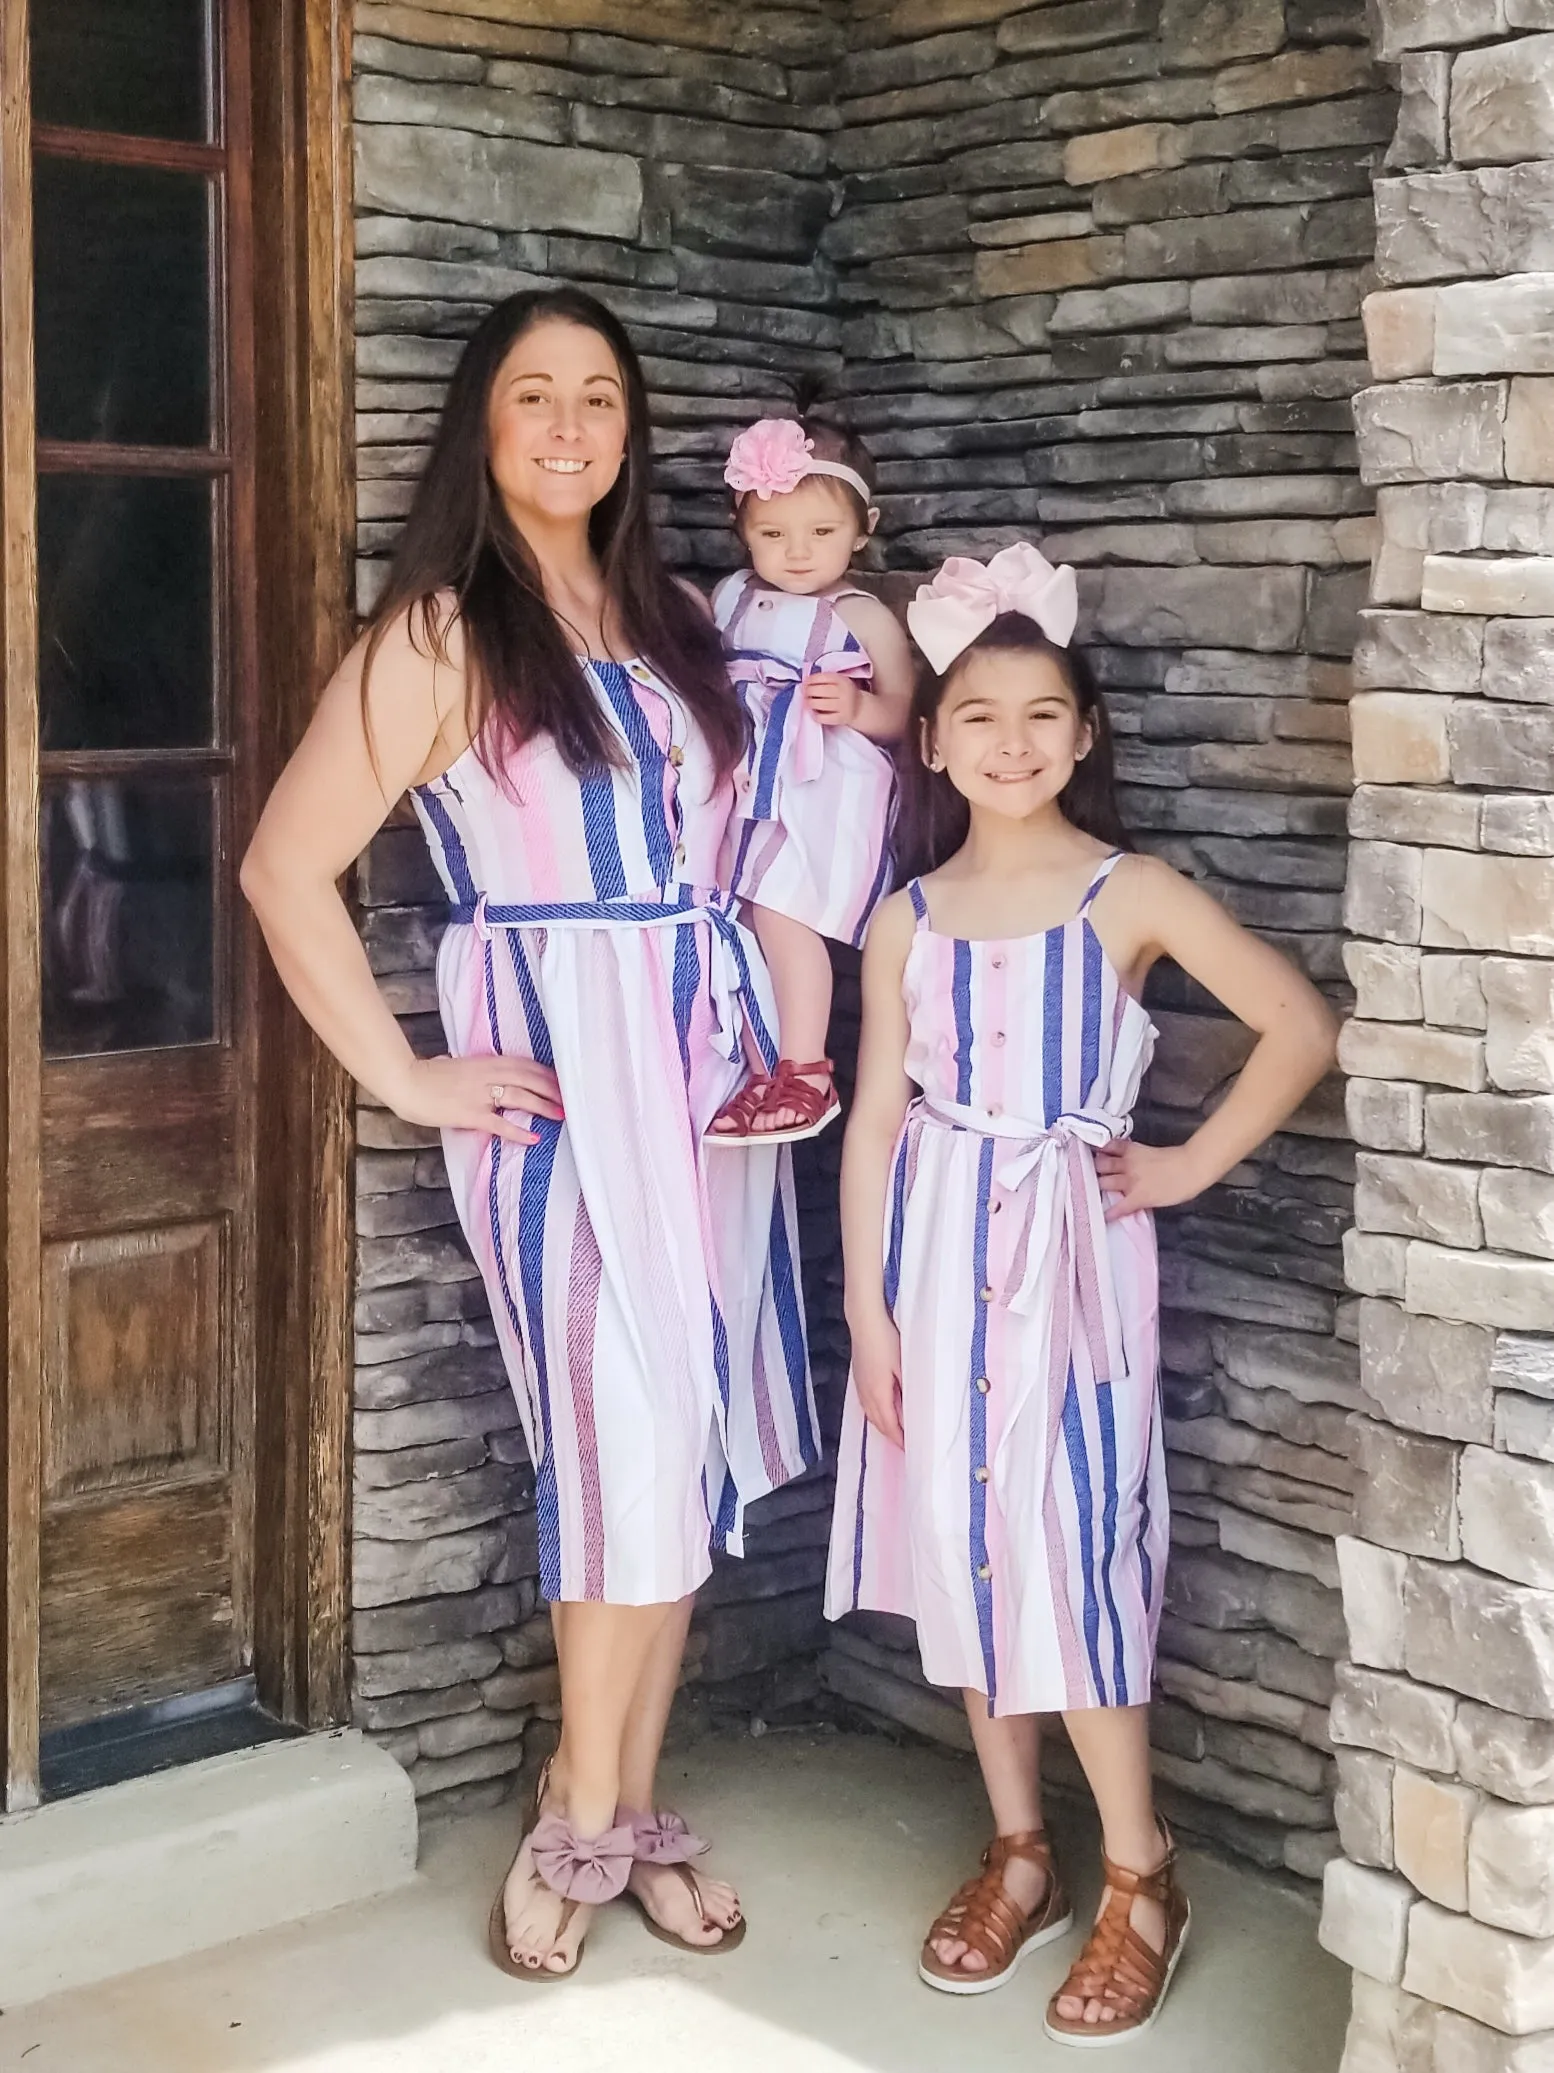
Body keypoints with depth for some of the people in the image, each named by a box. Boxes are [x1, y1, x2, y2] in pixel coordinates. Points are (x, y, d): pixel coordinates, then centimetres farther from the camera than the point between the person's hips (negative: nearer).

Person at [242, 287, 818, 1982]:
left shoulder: (667, 619, 14)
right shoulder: (439, 633, -6)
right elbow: (285, 869, -12)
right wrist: (407, 1078, -12)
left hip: (710, 1053, 6)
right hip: (559, 1074, -6)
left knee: (685, 1449, 7)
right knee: (632, 1438, -8)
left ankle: (611, 1814, 20)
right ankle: (589, 1823, 11)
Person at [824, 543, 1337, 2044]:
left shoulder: (1130, 895, -4)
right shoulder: (905, 920, 5)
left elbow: (1300, 1028, -6)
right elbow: (874, 1119, 4)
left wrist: (1190, 1168, -5)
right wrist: (866, 1304, 0)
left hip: (1069, 1254, -3)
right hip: (939, 1253, 4)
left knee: (1063, 1540, -6)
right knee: (961, 1538, 8)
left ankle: (1138, 1876, 10)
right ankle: (1017, 1851, 23)